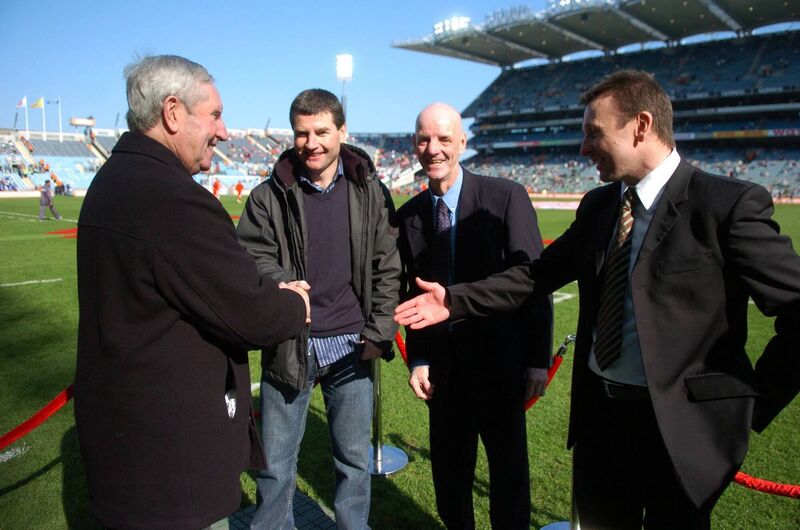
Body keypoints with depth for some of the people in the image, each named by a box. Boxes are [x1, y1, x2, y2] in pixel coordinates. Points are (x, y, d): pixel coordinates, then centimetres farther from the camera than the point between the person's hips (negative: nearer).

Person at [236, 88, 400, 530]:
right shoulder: (269, 196, 0)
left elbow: (388, 268, 4)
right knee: (275, 465, 13)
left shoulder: (371, 192, 3)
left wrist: (380, 334, -3)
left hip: (351, 346, 1)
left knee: (354, 460, 16)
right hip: (288, 347, 0)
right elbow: (253, 259, -2)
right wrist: (282, 287, -23)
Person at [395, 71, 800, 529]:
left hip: (681, 425, -5)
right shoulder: (597, 206, 5)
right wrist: (456, 301, -2)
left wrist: (758, 401, -12)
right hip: (599, 411, 6)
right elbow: (538, 275, 5)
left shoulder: (729, 204, -15)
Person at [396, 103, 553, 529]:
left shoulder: (505, 197, -11)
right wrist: (417, 360, -2)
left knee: (509, 470, 15)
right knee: (449, 473, 18)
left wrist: (538, 360, -10)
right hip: (442, 366, 3)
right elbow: (412, 293, 7)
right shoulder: (407, 216, 2)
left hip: (499, 363, -3)